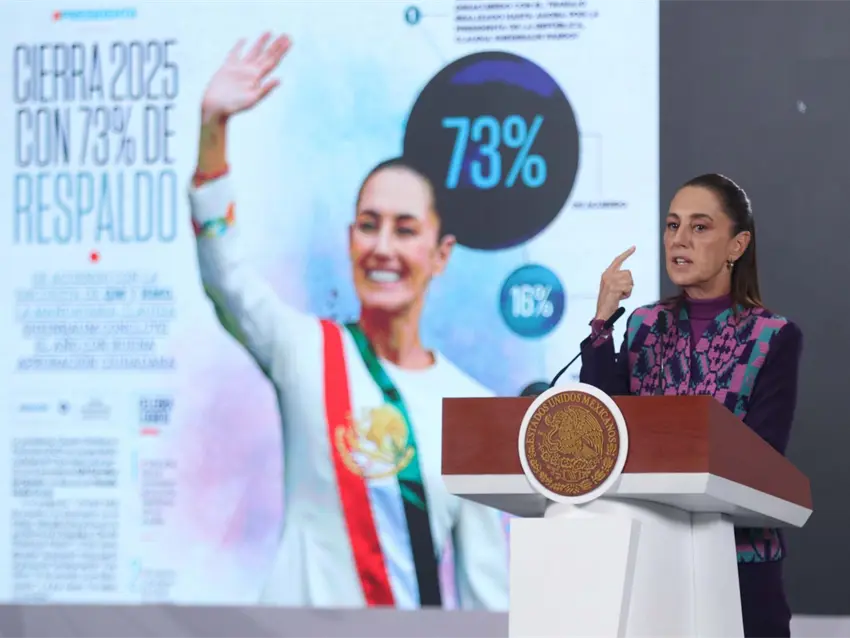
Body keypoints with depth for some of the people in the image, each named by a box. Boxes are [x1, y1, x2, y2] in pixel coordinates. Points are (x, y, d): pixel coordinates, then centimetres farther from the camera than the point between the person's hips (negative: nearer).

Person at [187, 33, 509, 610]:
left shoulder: (474, 409, 3)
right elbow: (223, 273, -14)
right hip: (305, 604, -1)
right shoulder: (305, 352, 0)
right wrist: (214, 124, -23)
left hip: (423, 612, 1)